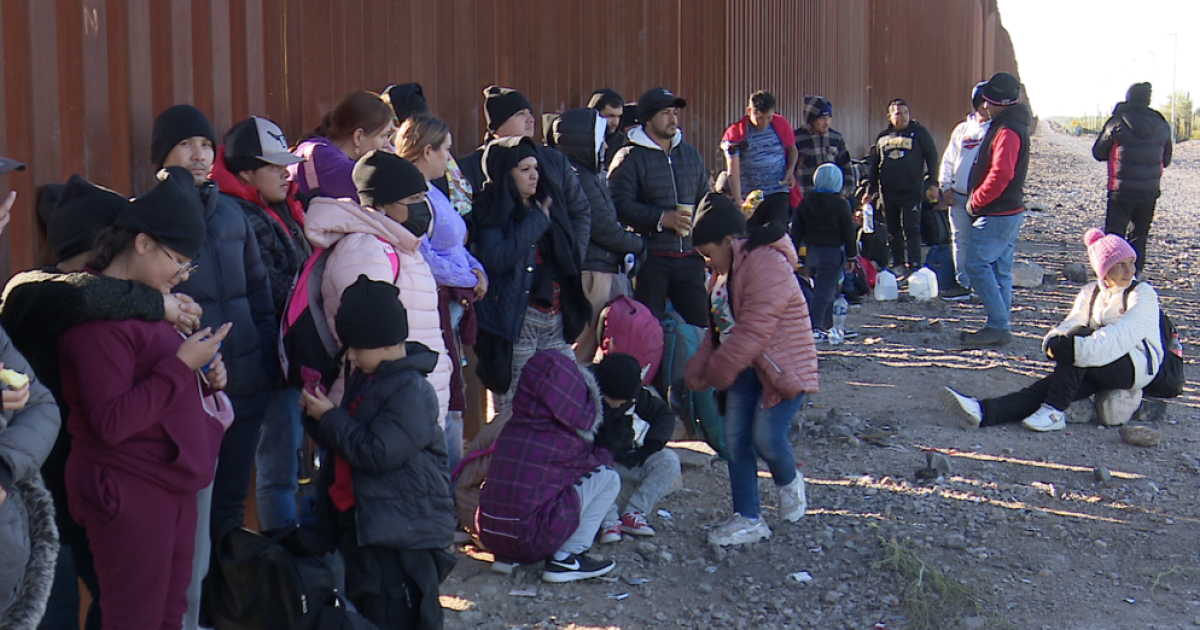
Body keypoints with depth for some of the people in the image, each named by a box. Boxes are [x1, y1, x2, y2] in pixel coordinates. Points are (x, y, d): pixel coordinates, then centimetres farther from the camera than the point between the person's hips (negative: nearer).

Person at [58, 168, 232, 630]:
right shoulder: (99, 313, -18)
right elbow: (111, 423, -23)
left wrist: (204, 379, 5)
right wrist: (182, 364, -24)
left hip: (171, 485, 10)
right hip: (130, 492, -9)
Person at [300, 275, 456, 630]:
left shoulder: (412, 391, -19)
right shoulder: (365, 379, 13)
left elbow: (378, 452, -25)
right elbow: (347, 439, 22)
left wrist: (330, 417, -15)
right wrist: (317, 417, 2)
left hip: (403, 536, -10)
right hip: (365, 521, 10)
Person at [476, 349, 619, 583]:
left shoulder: (511, 427, 5)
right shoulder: (564, 440, -9)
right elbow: (599, 461, 13)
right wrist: (602, 456, 36)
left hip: (490, 537, 7)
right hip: (532, 541, -7)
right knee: (608, 478, 3)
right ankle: (566, 559, 1)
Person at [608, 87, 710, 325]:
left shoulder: (691, 154, 16)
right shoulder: (629, 158, -3)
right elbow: (619, 204, -13)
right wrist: (661, 218, -19)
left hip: (689, 257, 5)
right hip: (650, 259, -5)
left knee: (700, 323, 4)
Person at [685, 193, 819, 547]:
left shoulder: (767, 265, -21)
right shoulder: (723, 272, 12)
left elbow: (753, 332, -26)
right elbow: (718, 329, 16)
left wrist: (715, 374, -17)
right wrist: (698, 368, 0)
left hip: (783, 368, -9)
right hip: (746, 369, 9)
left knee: (766, 438, -15)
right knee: (736, 439, 2)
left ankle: (789, 483, 20)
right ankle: (748, 520, 10)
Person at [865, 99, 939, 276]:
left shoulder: (919, 133, 4)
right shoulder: (883, 137, 14)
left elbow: (932, 158, 3)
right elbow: (874, 166, 19)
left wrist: (932, 183, -4)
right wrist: (870, 190, 18)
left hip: (912, 191, -4)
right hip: (888, 193, 4)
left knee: (911, 230, -8)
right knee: (893, 231, 8)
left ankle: (913, 266, -8)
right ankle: (898, 265, 18)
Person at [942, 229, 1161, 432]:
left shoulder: (1143, 294, -7)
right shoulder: (1090, 293, 12)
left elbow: (1123, 335, -23)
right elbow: (1071, 323, -2)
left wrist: (1079, 347, -37)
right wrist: (1053, 341, -28)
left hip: (1137, 366, -4)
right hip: (1096, 370, 4)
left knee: (1079, 337, -28)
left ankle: (1055, 412, -32)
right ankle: (984, 412, -45)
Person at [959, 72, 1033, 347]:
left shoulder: (1008, 130, -18)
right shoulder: (1009, 125, 16)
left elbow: (1001, 174, -27)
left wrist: (976, 201, -16)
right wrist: (978, 200, 16)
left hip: (998, 214, -10)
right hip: (1008, 211, 10)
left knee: (977, 264, -10)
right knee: (1000, 269, 11)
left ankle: (998, 325, -10)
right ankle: (1000, 327, 15)